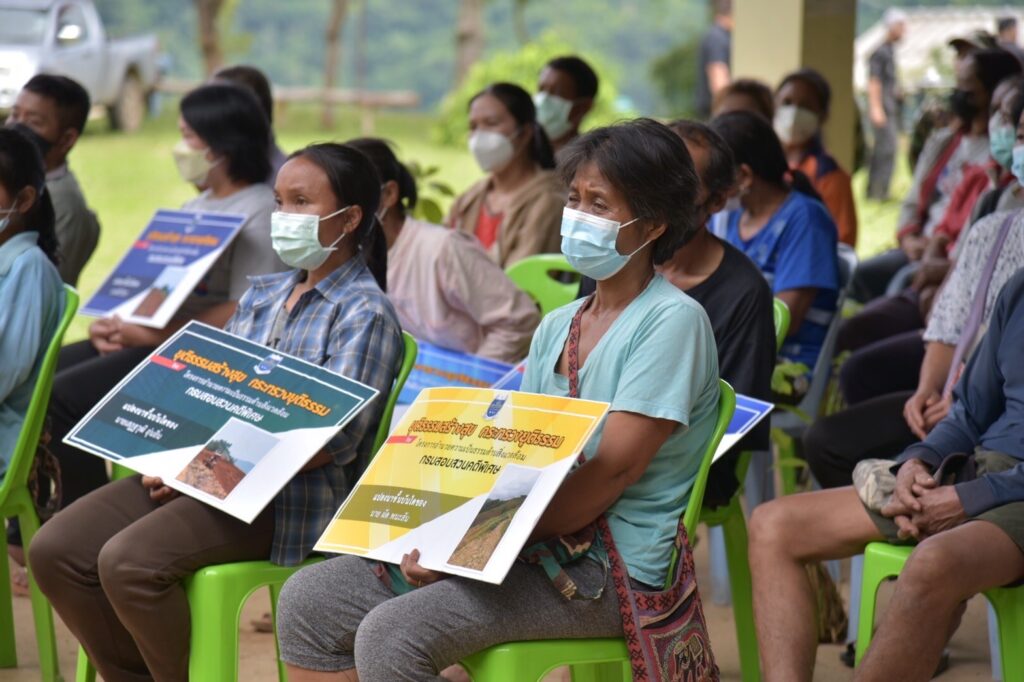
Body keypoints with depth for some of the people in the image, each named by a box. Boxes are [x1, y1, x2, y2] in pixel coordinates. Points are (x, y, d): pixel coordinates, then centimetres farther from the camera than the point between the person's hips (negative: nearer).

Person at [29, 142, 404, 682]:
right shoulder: (261, 295, 19)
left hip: (288, 495, -8)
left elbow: (335, 441, -17)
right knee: (55, 549, -7)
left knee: (128, 561, -29)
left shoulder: (364, 314, -7)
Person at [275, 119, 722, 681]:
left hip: (609, 570, -8)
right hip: (528, 545, 8)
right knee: (309, 600, -4)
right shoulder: (557, 327, 17)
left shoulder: (672, 320, -9)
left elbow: (611, 470, -17)